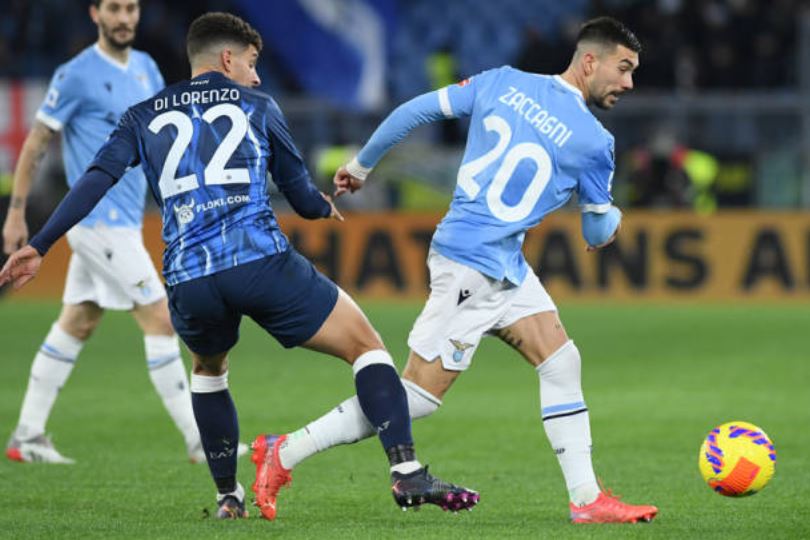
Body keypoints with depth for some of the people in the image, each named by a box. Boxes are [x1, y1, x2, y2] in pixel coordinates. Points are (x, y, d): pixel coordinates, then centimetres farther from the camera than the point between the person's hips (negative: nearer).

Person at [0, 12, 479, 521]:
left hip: (189, 281, 3)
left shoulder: (144, 117, 20)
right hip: (263, 262, -3)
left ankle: (229, 497, 31)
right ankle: (407, 473, -7)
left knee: (209, 369, 35)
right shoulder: (257, 107, 16)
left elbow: (97, 178, 6)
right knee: (366, 345, 9)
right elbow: (304, 197, 18)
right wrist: (325, 206, 42)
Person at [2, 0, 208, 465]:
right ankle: (199, 440, -7)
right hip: (101, 221, -8)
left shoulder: (145, 68, 11)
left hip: (124, 222, 8)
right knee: (161, 321, -10)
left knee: (76, 325, 12)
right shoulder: (77, 75, -11)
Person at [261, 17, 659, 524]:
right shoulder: (595, 143, -11)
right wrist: (614, 216, 27)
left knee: (561, 362, 8)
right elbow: (599, 234, 4)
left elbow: (415, 111, 5)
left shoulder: (502, 82, 4)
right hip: (473, 267, -8)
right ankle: (286, 453, 2)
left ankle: (587, 499, 9)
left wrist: (361, 164, 18)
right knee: (418, 396, -2)